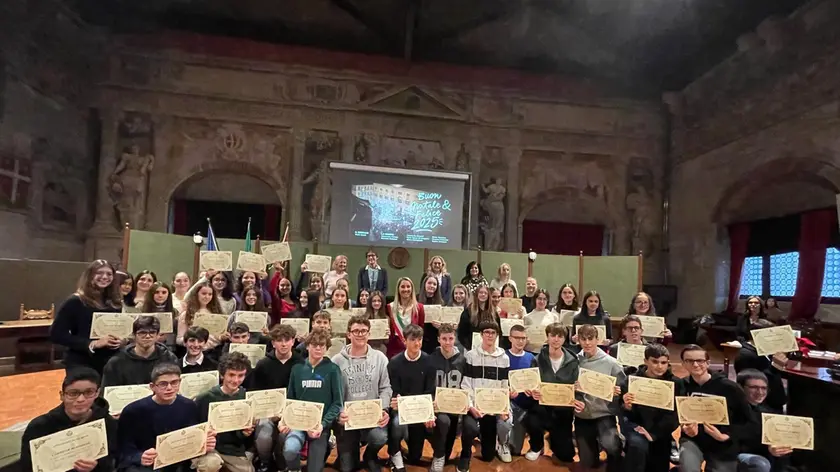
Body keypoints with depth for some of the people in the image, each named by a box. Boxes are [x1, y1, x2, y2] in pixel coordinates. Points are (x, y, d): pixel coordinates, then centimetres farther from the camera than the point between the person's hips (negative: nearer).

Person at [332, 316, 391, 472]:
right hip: (347, 418, 0)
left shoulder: (380, 358, 2)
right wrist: (338, 413, -20)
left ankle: (370, 456, 7)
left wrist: (384, 409, -14)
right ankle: (353, 451, 39)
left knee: (380, 438, -31)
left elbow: (385, 388, 2)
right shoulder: (337, 361, -3)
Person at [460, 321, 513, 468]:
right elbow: (466, 385, -5)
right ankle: (465, 456, -2)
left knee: (488, 456, 2)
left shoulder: (504, 358, 6)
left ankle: (501, 444, 39)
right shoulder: (471, 355, -2)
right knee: (470, 428, -34)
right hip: (475, 405, -2)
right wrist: (470, 406, -19)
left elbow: (505, 387, 6)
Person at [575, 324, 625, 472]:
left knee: (610, 445, -32)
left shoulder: (611, 363, -10)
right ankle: (596, 442, 45)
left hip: (604, 414, -2)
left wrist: (617, 392, -25)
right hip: (582, 416, 3)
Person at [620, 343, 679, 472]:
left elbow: (674, 416, -10)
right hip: (635, 423, -1)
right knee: (639, 444, -30)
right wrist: (627, 407, -34)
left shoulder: (674, 383, -9)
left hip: (660, 430, 2)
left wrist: (653, 433, -22)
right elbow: (630, 416, -9)